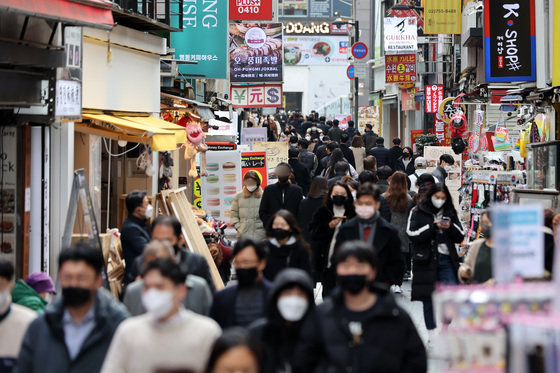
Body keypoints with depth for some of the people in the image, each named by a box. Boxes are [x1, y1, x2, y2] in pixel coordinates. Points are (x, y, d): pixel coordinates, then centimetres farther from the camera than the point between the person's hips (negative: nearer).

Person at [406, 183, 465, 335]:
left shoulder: (450, 213, 11)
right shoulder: (417, 212, 2)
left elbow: (460, 237, 10)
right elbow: (412, 234, -10)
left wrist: (451, 227, -10)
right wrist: (433, 226, -16)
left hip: (446, 260, 2)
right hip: (426, 260, -2)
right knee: (428, 298, 3)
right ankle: (432, 333, 12)